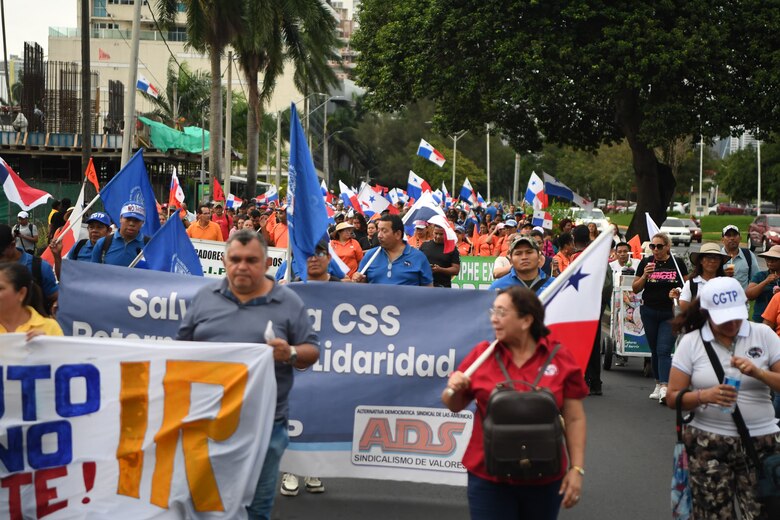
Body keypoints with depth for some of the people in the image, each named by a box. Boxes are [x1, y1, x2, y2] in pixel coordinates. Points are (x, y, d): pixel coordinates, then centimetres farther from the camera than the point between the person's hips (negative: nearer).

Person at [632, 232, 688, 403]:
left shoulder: (677, 263, -2)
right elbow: (635, 288, 3)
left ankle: (665, 389, -19)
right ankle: (658, 384, 24)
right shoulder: (646, 263, 1)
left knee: (664, 350, -12)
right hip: (649, 312, 3)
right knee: (654, 350, 12)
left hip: (670, 313, -3)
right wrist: (645, 276, -14)